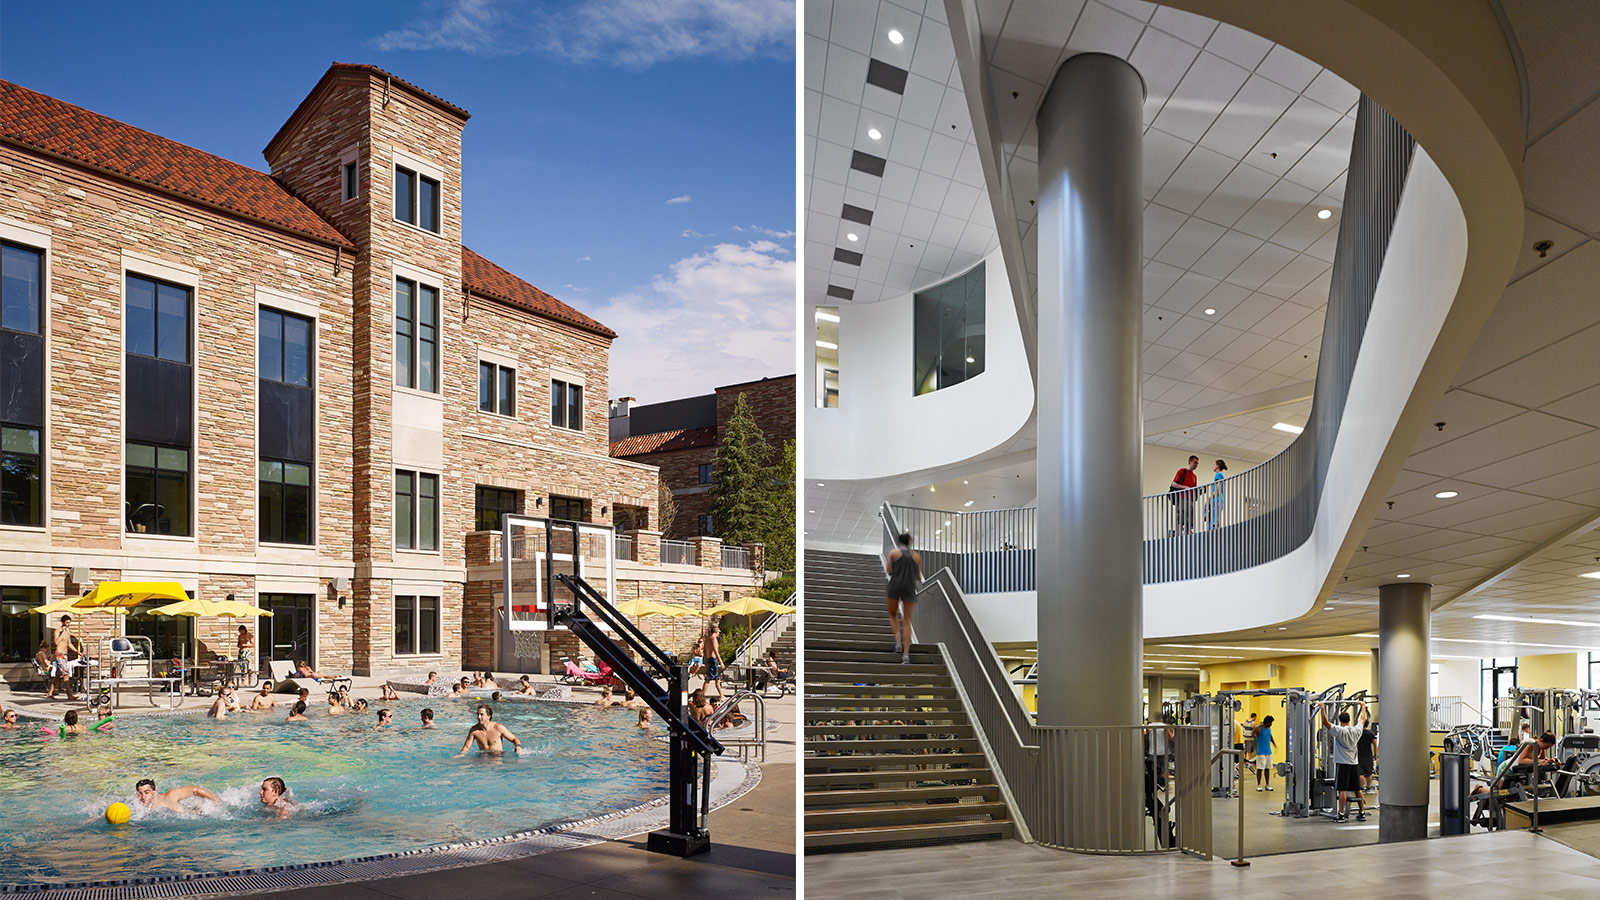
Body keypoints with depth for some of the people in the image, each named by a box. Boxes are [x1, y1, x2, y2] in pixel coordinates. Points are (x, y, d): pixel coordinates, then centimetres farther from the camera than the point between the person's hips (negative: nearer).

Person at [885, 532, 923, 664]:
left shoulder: (894, 552, 4)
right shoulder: (916, 556, 10)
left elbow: (888, 570, 3)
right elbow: (918, 576, 12)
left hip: (895, 585, -1)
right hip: (910, 588, 1)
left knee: (893, 615, 19)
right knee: (906, 621, 3)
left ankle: (898, 641, -3)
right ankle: (906, 653, -6)